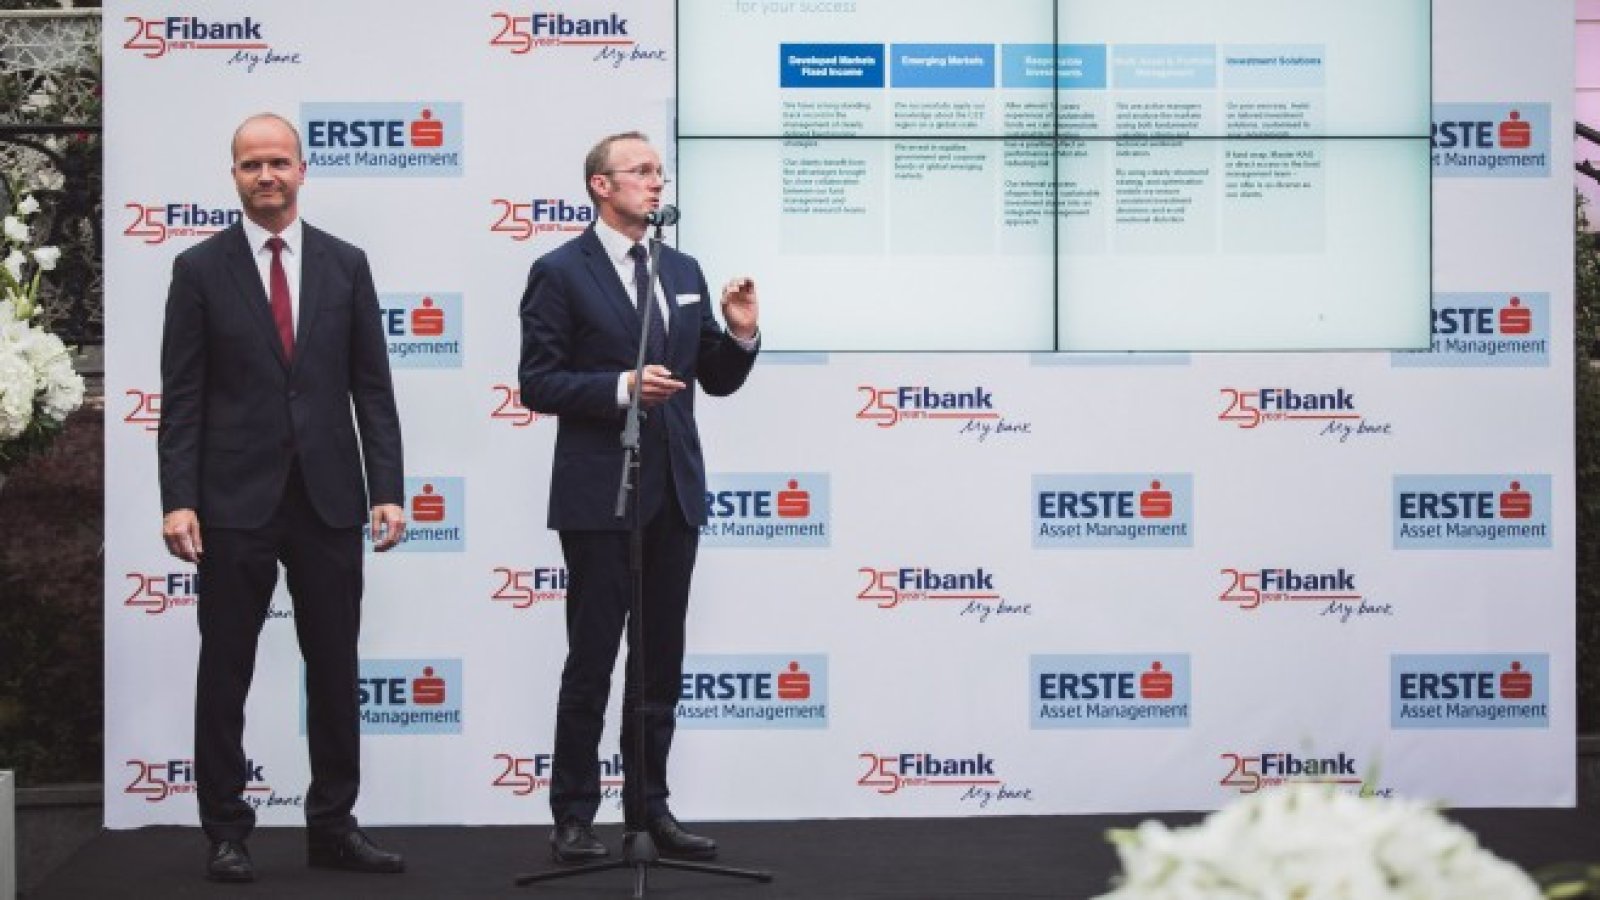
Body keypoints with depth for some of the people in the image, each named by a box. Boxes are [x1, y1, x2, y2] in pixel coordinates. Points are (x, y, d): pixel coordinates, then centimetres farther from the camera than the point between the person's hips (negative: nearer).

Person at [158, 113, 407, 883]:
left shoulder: (345, 265, 7)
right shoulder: (200, 268, 1)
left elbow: (372, 387, 6)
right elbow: (181, 398, -2)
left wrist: (387, 490, -2)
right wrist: (177, 500, -11)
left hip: (329, 499, 2)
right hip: (235, 501, -2)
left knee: (335, 671, 7)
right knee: (225, 674, 3)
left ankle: (333, 826, 17)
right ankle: (226, 834, 12)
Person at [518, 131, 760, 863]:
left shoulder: (683, 272, 12)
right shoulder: (561, 273, -5)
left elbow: (717, 381, 14)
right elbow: (537, 383, -10)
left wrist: (741, 334, -5)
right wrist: (622, 388, -21)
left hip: (674, 493, 6)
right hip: (600, 496, -6)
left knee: (662, 662, 10)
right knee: (592, 661, -1)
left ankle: (649, 807, 19)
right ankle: (574, 816, 8)